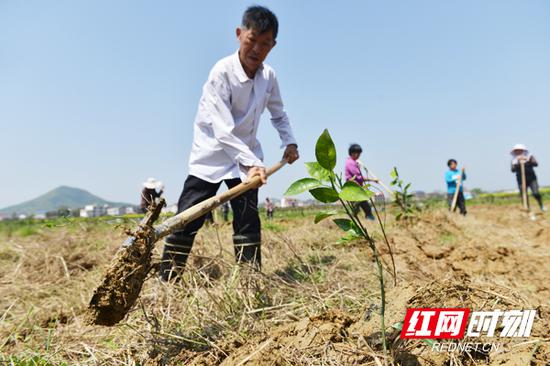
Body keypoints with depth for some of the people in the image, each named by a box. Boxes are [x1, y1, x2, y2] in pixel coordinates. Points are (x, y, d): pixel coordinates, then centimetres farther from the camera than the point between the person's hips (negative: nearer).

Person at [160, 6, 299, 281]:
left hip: (247, 156, 5)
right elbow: (223, 130, -28)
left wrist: (289, 142, 3)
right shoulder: (222, 71, -20)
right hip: (211, 153, -4)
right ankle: (166, 282, 4)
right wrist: (253, 163, -36)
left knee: (248, 221, 0)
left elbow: (278, 113, 17)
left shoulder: (269, 76, -2)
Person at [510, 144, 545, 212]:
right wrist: (517, 162, -23)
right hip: (521, 181, 1)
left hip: (532, 179, -1)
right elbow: (513, 170, -11)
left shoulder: (529, 156, 2)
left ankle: (541, 206, 13)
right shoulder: (514, 160, 2)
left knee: (536, 193, -11)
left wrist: (527, 160, -26)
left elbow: (536, 164, -14)